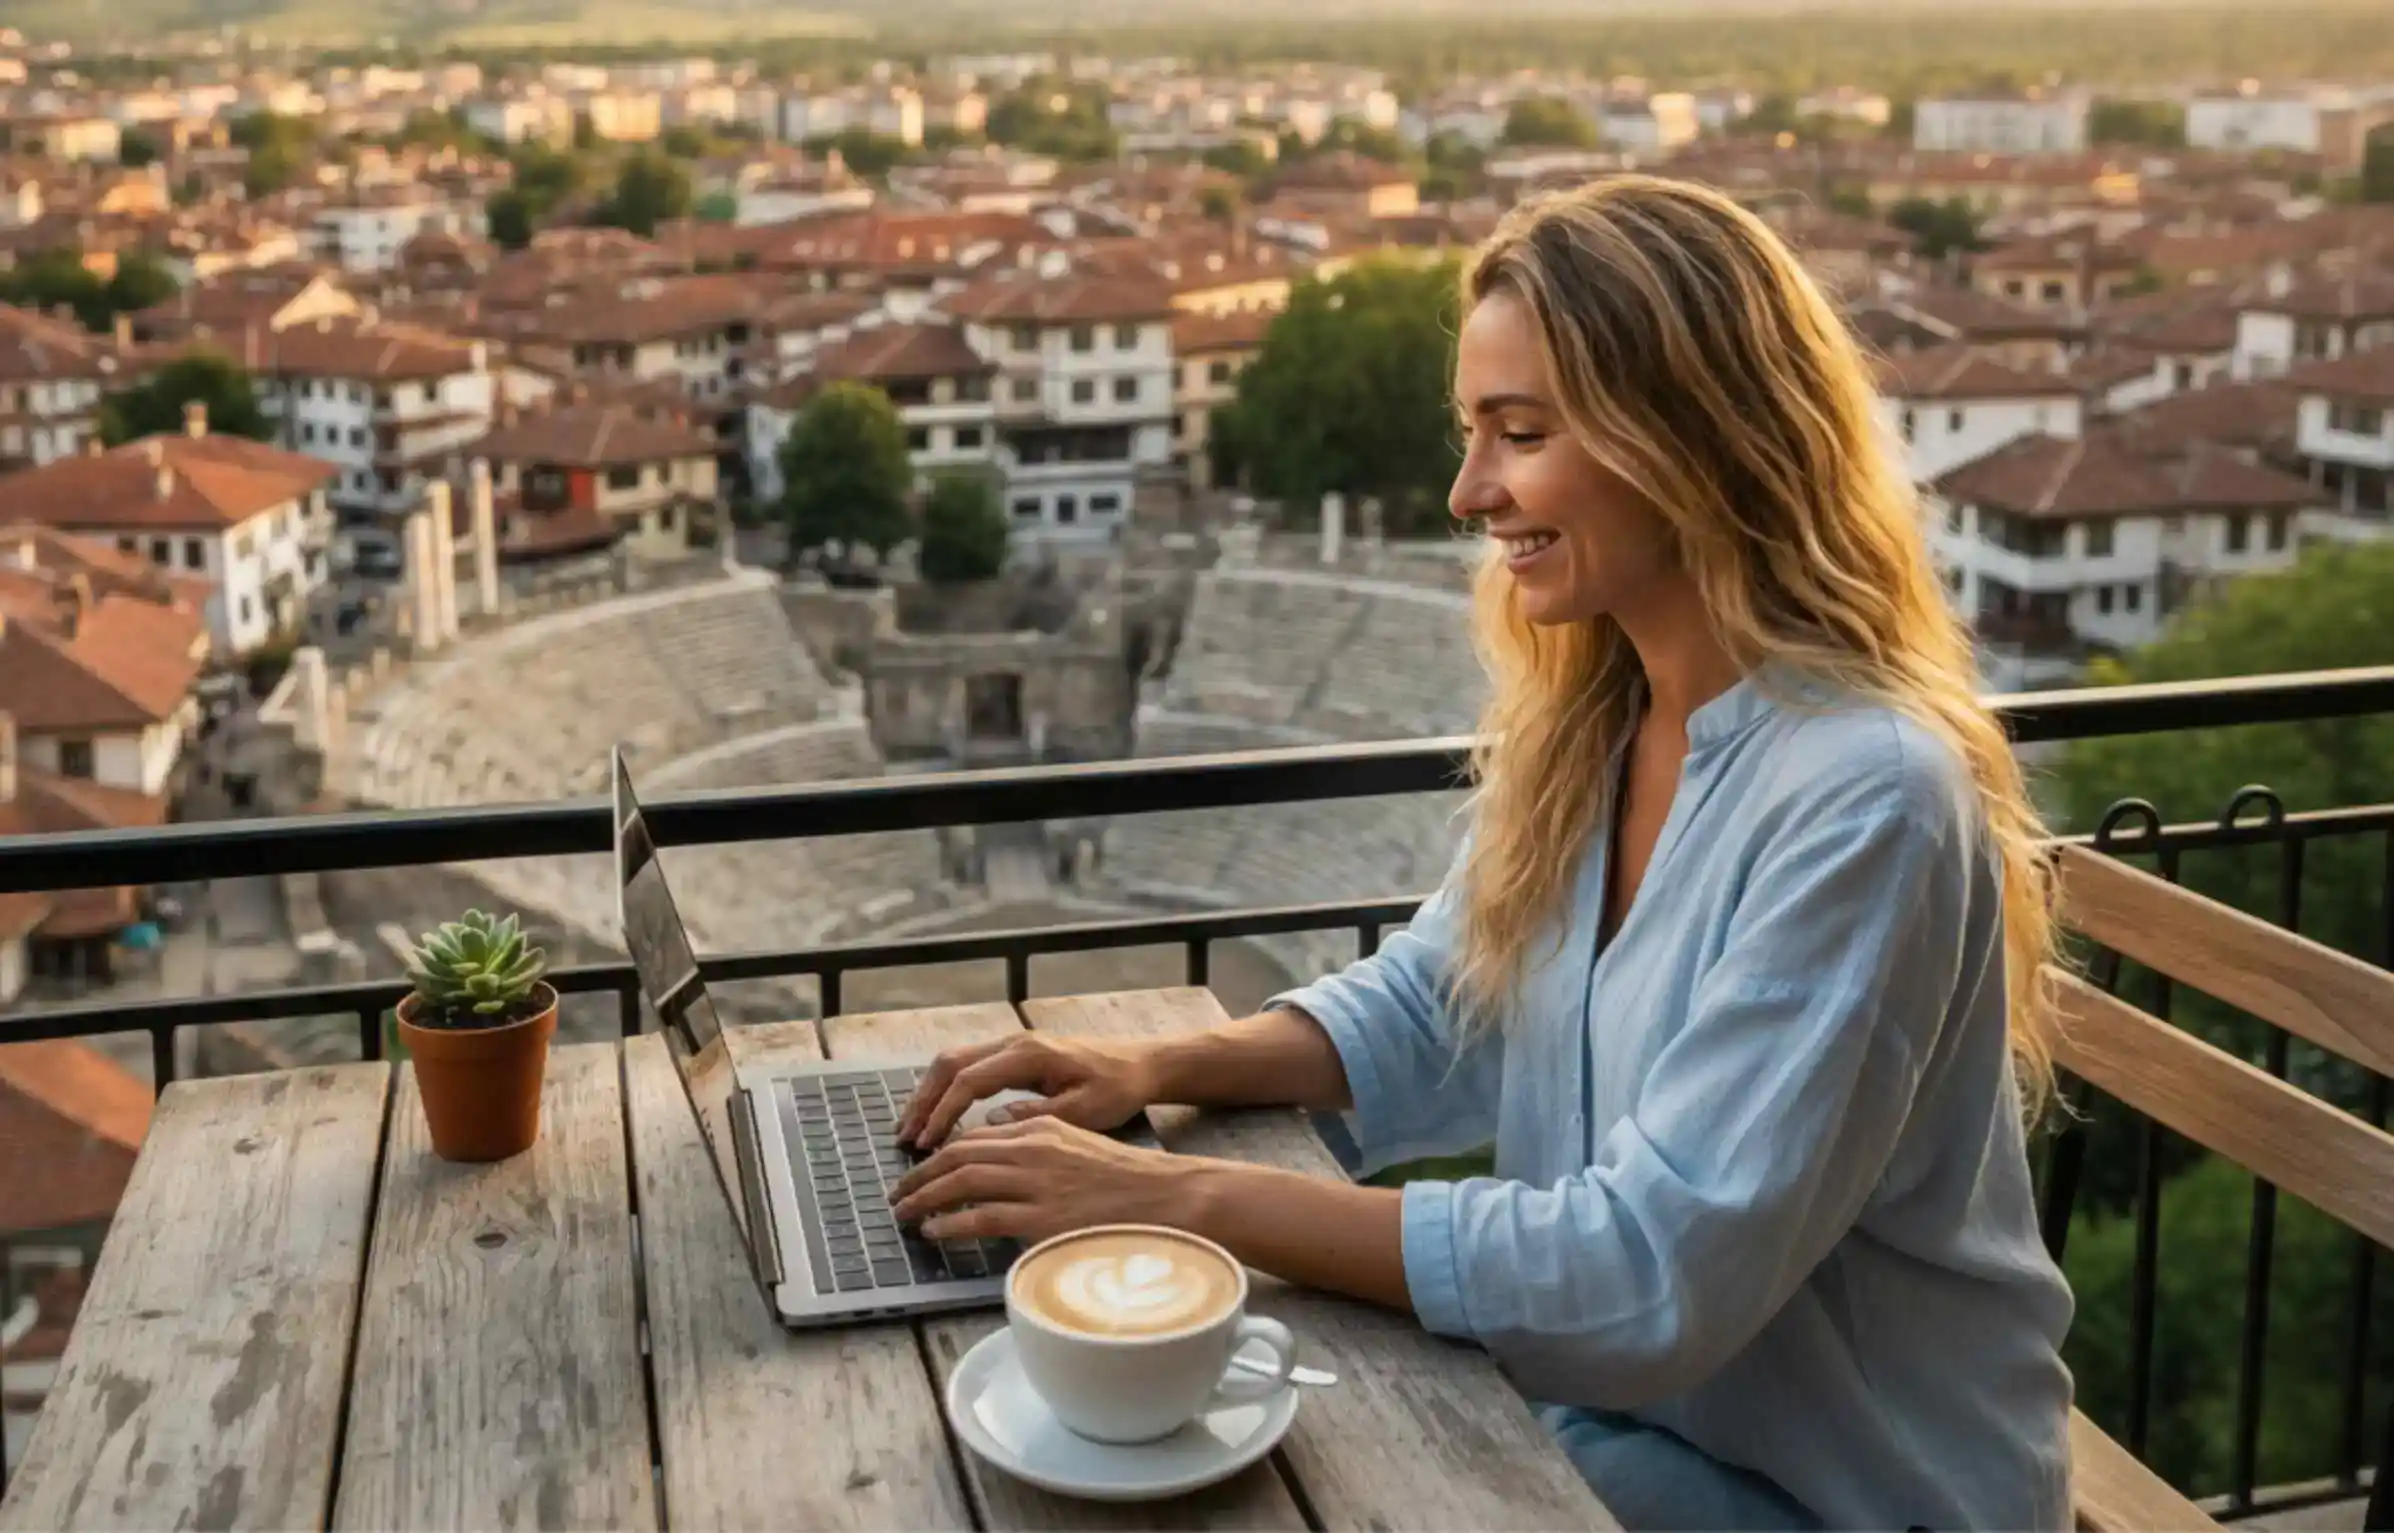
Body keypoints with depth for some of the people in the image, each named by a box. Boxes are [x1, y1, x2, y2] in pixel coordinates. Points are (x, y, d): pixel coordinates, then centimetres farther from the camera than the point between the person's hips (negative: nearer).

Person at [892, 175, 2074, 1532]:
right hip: (1605, 1409, 6)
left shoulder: (1863, 801, -26)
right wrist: (1161, 1068, -8)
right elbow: (1432, 1006, 11)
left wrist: (1189, 1199, -29)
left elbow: (1656, 1274, -29)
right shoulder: (1582, 721, -2)